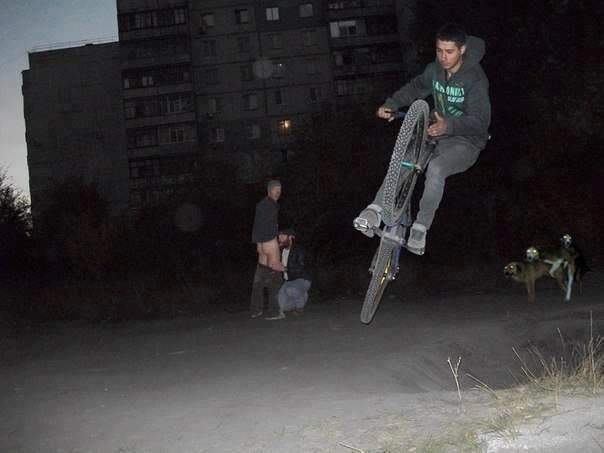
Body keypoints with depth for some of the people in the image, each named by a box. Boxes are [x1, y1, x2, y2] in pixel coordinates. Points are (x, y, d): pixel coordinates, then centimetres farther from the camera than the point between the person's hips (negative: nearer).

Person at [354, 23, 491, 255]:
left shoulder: (475, 79, -19)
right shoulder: (435, 69, 0)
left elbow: (479, 121, -27)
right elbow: (416, 88, 18)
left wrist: (448, 126, -44)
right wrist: (391, 104, 1)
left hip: (466, 142, -6)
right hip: (439, 134, 6)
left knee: (435, 168, -35)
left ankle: (420, 228, -29)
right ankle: (375, 211, -23)